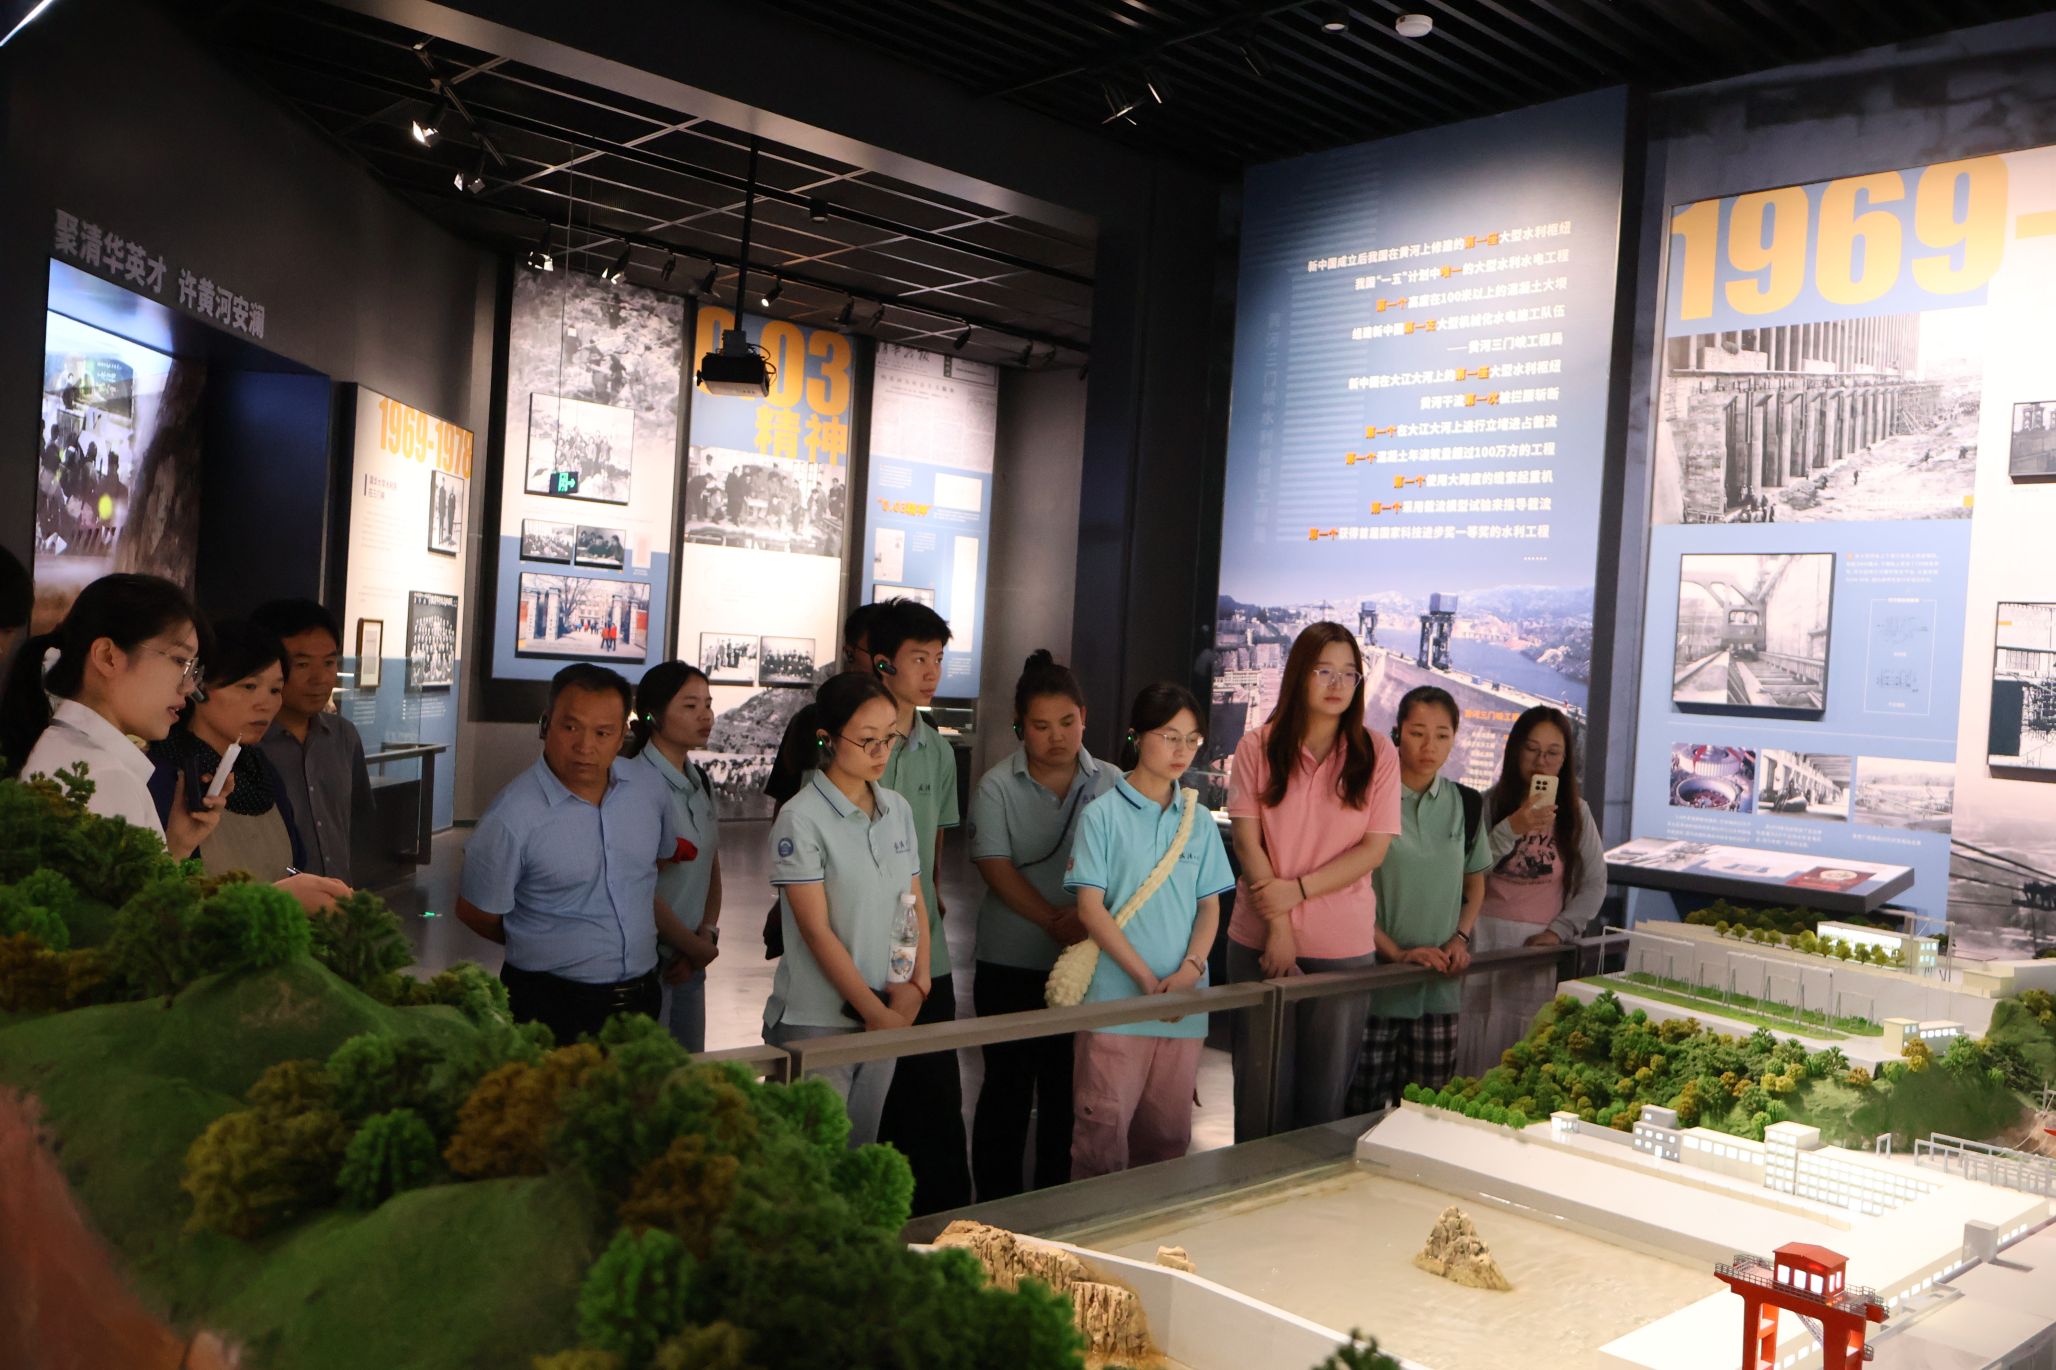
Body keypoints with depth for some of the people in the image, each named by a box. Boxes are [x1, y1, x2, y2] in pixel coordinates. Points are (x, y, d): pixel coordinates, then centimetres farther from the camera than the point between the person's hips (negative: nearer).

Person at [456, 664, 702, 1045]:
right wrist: (547, 954, 6)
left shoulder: (648, 787, -1)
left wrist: (686, 942, 20)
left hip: (641, 997, 5)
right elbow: (477, 912, -6)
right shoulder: (511, 817, -18)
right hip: (551, 1008, -5)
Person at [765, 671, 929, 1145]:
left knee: (861, 1153, 15)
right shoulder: (801, 819, -12)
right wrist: (876, 1010, -13)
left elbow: (914, 905, 10)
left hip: (886, 1014, 6)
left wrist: (917, 982, -6)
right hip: (817, 1022, -6)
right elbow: (817, 931, -14)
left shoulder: (898, 810, 7)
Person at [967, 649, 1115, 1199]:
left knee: (1067, 1090, 8)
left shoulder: (1110, 785, 3)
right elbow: (995, 866, -10)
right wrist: (1054, 921, -20)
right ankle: (996, 1209, 19)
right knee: (1008, 1086, 6)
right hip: (1010, 964, -1)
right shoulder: (997, 786, -2)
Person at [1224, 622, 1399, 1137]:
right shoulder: (1257, 747, 0)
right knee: (1261, 1086, 9)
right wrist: (1277, 926, -10)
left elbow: (1373, 849, -4)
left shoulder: (1377, 755, 1)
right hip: (1260, 939, 0)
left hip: (1345, 945, 0)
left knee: (1326, 1089, 8)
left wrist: (1298, 890, -13)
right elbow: (1247, 840, -4)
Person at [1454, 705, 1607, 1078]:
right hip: (1483, 939, -1)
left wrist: (1559, 930, -2)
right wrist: (1511, 830, -17)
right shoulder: (1488, 804, 0)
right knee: (1474, 1044, -1)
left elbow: (1594, 885, 9)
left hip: (1539, 948, 1)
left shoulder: (1576, 814, 6)